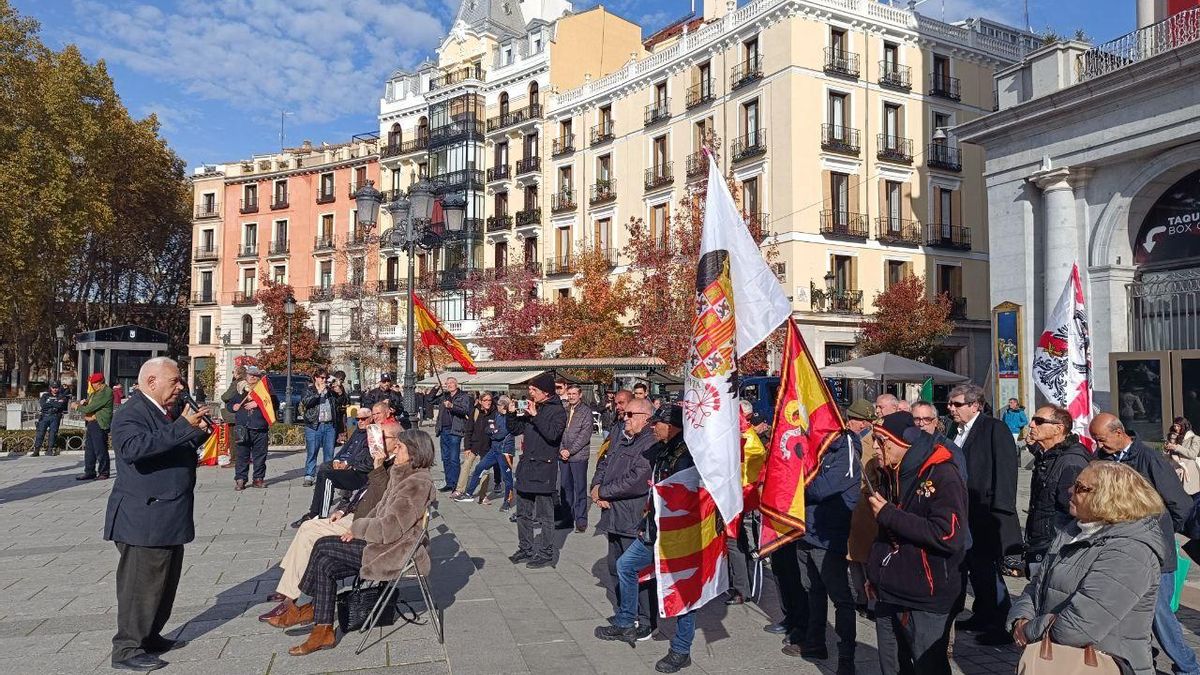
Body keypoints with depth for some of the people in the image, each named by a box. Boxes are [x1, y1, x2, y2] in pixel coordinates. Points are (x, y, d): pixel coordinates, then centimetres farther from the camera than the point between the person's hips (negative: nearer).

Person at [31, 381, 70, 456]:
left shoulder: (62, 396, 7)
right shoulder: (45, 395, 10)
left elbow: (60, 405, -11)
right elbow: (43, 405, -7)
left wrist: (49, 404, -6)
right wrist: (55, 403, -8)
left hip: (55, 417, -1)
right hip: (44, 416, 1)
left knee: (53, 433, -4)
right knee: (40, 432, -4)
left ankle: (50, 450, 2)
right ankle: (36, 450, -3)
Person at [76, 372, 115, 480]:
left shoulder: (106, 392, -12)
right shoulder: (94, 392, 21)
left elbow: (92, 407, -15)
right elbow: (89, 404, 28)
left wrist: (79, 407, -2)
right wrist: (83, 402, 6)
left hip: (99, 424, -10)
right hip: (90, 423, 10)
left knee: (100, 450, -5)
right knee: (89, 450, 11)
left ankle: (103, 473, 1)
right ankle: (89, 472, 17)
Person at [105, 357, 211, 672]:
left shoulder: (163, 413, 14)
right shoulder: (131, 413, -15)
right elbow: (133, 448, -34)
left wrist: (199, 432, 8)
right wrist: (182, 427, -36)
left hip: (169, 517, 10)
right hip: (144, 519, -10)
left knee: (165, 580, 17)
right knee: (141, 583, -2)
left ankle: (150, 637, 30)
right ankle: (126, 649, 9)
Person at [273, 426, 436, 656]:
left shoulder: (418, 482, -21)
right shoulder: (401, 473, 10)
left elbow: (390, 528, -23)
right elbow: (381, 509, 17)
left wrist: (357, 527, -8)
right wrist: (359, 528, 1)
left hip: (394, 553, -9)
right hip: (385, 543, 9)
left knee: (323, 547, -8)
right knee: (326, 565, -2)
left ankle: (312, 609, 13)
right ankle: (323, 632, 5)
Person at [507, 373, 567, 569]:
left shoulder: (557, 410, -9)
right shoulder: (531, 408, 12)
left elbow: (552, 434, -24)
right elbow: (514, 429, 16)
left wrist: (535, 415, -22)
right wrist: (513, 413, -1)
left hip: (544, 468, -8)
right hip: (526, 466, 8)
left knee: (544, 515, -1)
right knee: (523, 513, 15)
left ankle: (545, 554, 7)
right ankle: (525, 549, 27)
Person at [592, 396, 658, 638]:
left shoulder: (651, 444, -16)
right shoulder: (621, 440, 15)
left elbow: (636, 482, -24)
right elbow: (604, 466, 19)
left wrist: (602, 491, -14)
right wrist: (596, 486, -3)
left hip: (636, 521, -9)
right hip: (615, 517, 9)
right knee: (616, 568, 18)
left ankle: (646, 622, 14)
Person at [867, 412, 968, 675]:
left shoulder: (941, 475, -16)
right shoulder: (891, 475, 9)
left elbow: (948, 535, -27)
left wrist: (888, 514, -21)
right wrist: (875, 573, 14)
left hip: (925, 602, -7)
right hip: (887, 595, 8)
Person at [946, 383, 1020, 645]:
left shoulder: (994, 429, -10)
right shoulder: (955, 432, 13)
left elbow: (1006, 469, -15)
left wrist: (999, 510, -19)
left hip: (986, 514, -8)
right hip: (963, 513, 8)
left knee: (986, 569, -5)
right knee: (975, 567, 17)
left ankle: (1003, 625, 7)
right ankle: (982, 616, 30)